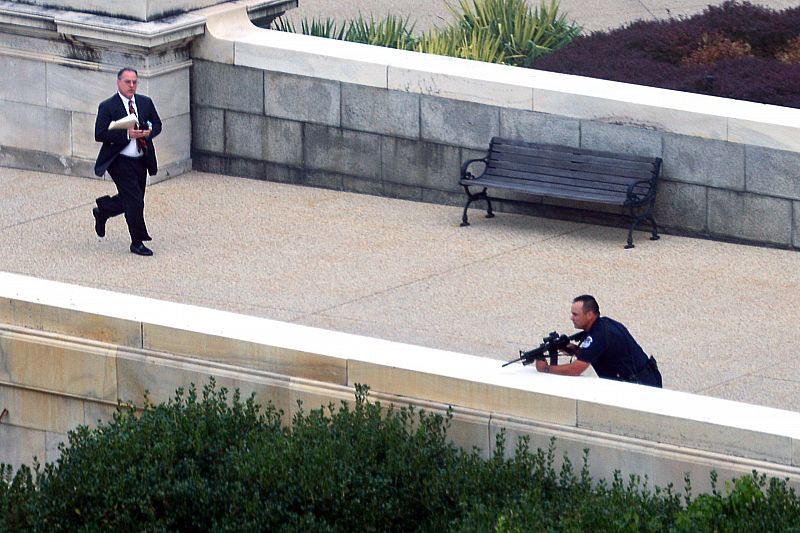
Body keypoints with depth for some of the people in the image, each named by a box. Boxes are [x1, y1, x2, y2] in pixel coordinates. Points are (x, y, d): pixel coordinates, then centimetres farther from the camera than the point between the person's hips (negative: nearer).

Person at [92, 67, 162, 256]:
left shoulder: (146, 102, 6)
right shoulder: (107, 106, -11)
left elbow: (157, 124, 15)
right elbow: (99, 135, -16)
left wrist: (149, 131, -10)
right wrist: (127, 134, -25)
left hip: (141, 160, 6)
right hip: (120, 161, -6)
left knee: (128, 201, 16)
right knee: (135, 201, -9)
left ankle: (102, 210, 44)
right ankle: (137, 243, 2)